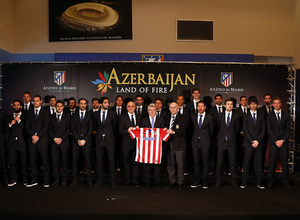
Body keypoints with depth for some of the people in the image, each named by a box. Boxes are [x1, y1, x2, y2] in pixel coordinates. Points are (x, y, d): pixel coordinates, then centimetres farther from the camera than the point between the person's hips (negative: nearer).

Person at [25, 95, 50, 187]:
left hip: (42, 139, -3)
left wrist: (38, 136, -12)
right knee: (32, 160, 4)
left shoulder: (45, 112, 5)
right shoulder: (29, 113, 16)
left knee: (45, 160, -2)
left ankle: (46, 180, 5)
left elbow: (46, 126, -4)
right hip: (31, 140, 3)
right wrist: (32, 136, -8)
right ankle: (34, 179, 12)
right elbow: (27, 127, 8)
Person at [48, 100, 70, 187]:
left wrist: (61, 139, -9)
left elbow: (68, 129, 0)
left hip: (64, 142, -1)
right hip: (54, 142, 2)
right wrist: (54, 138, -7)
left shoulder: (67, 116, 6)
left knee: (64, 161, 1)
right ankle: (56, 179, 10)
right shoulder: (51, 117, 13)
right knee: (55, 161, 1)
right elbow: (49, 130, 8)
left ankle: (64, 179, 11)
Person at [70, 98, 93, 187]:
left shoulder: (89, 115, 8)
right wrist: (78, 140, -6)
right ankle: (75, 179, 9)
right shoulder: (74, 115, 11)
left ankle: (89, 179, 5)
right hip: (76, 142, 1)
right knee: (74, 161, 1)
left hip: (86, 142, -1)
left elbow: (90, 129, 1)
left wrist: (84, 140, -8)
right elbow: (72, 129, 4)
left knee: (88, 160, -3)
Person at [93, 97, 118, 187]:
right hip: (99, 140, 2)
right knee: (99, 160, 6)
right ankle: (100, 179, 17)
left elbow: (115, 126, 10)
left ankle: (113, 180, 10)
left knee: (111, 160, 0)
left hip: (109, 140, -2)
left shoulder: (112, 114, 2)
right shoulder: (95, 114, 8)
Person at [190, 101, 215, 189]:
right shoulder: (193, 117, 11)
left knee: (206, 163, 1)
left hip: (205, 142, -2)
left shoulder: (209, 117, 3)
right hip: (195, 142, 3)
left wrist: (206, 138, 9)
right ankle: (197, 181, 14)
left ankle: (205, 182, 10)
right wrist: (196, 137, 8)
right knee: (196, 162, 5)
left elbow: (212, 130, 7)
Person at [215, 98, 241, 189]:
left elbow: (238, 130, 10)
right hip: (221, 142, 0)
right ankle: (218, 181, 12)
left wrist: (232, 136, 7)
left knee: (233, 163, 4)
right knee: (219, 163, 2)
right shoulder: (220, 115, 8)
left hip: (232, 142, 0)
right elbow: (217, 127, 12)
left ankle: (233, 181, 15)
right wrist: (220, 136, 7)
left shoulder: (236, 116, 6)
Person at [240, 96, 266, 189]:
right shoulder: (245, 116, 6)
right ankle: (244, 182, 6)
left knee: (258, 163, 3)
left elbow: (263, 130, 6)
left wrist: (257, 141, -7)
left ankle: (259, 182, 11)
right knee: (247, 163, 0)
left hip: (259, 143, 2)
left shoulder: (261, 116, 12)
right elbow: (245, 130, -1)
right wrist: (252, 141, -9)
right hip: (248, 143, -2)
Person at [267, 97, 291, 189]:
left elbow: (288, 130, 4)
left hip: (284, 142, 1)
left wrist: (282, 140, -8)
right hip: (273, 142, -1)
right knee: (272, 161, 0)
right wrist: (276, 141, -11)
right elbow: (269, 130, -2)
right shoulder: (269, 116, 4)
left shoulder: (286, 115, 8)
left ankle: (285, 181, 16)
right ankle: (271, 181, 11)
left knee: (285, 161, 3)